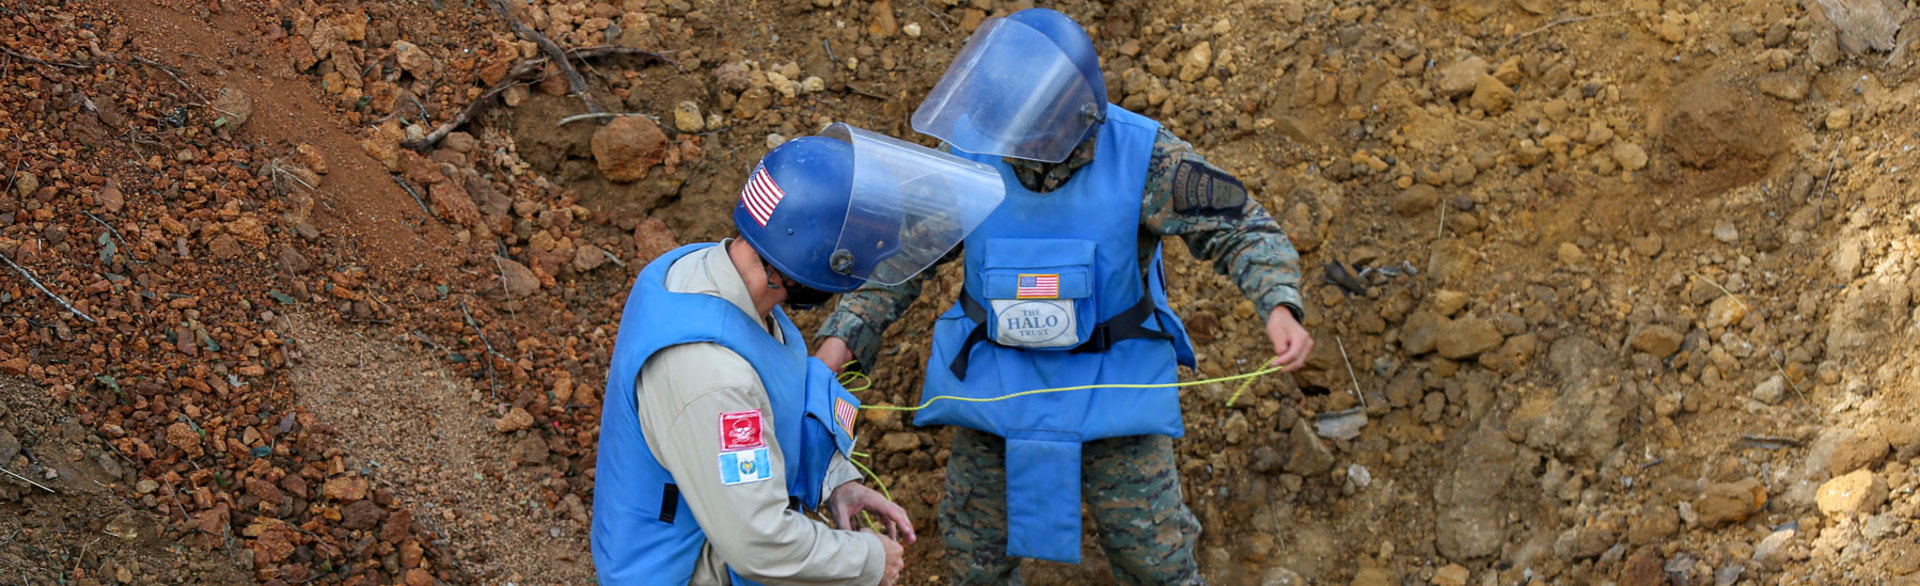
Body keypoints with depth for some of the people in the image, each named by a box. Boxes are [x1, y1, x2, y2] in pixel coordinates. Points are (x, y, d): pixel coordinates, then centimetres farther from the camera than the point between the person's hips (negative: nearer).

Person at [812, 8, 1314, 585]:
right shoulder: (970, 155, -17)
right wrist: (841, 340, -16)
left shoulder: (1142, 156, -24)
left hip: (1110, 384, -2)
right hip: (999, 380, 2)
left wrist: (1280, 307, -31)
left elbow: (1239, 228, -14)